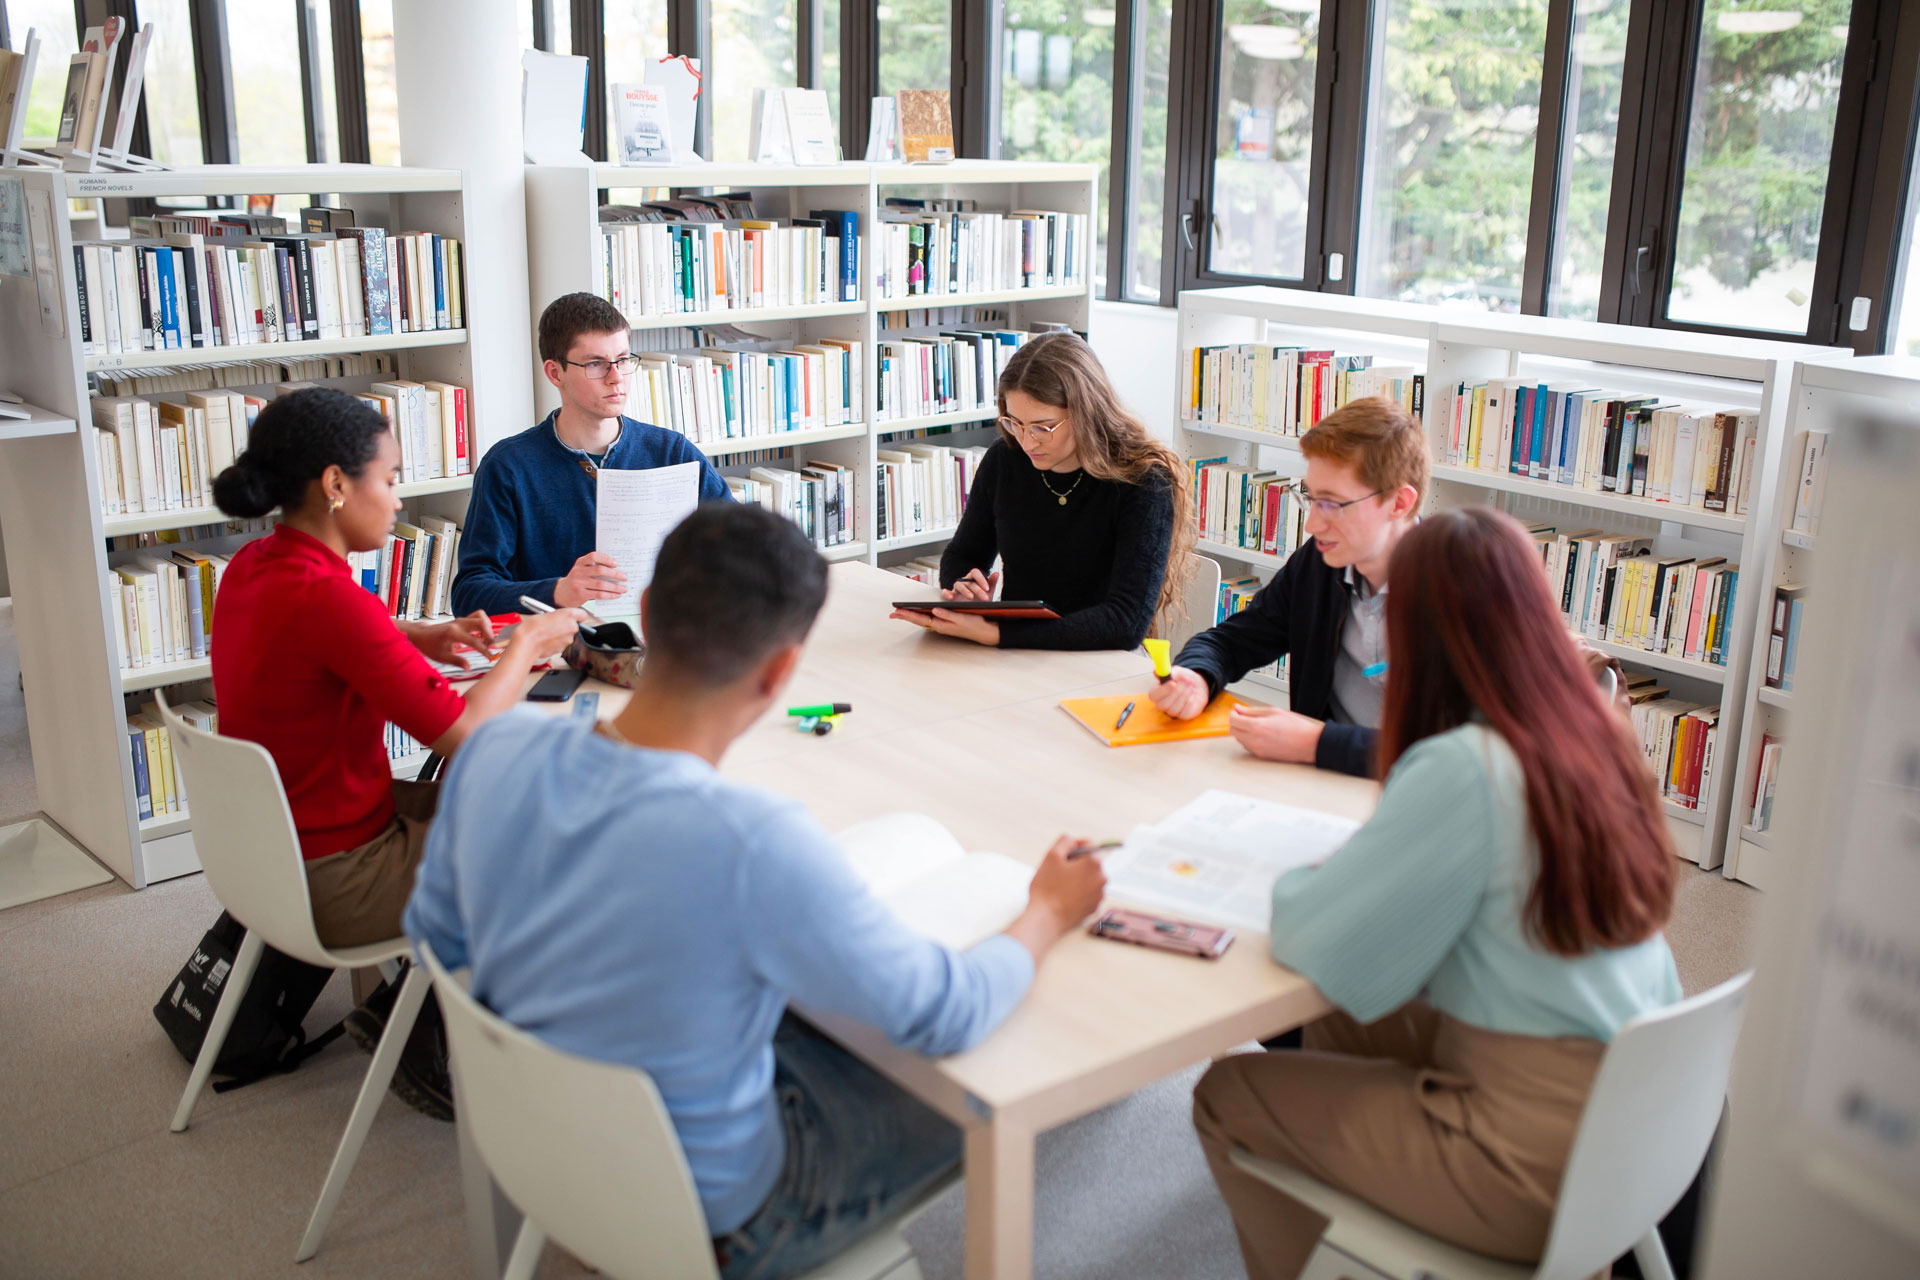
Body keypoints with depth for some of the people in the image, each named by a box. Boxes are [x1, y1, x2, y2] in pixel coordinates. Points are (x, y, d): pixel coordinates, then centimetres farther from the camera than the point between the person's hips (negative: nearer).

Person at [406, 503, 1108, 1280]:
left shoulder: (496, 752, -18)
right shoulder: (754, 844, -37)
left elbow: (435, 938, 1)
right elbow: (950, 1016, -23)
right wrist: (1050, 913, -4)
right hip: (705, 1215, -6)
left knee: (815, 1019, 29)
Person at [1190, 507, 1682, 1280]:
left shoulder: (1464, 769, -24)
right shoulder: (1600, 737, -1)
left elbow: (1321, 950, -19)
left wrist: (1291, 882, 1)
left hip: (1538, 1165, -8)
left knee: (1224, 1097, 6)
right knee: (1338, 1029, 26)